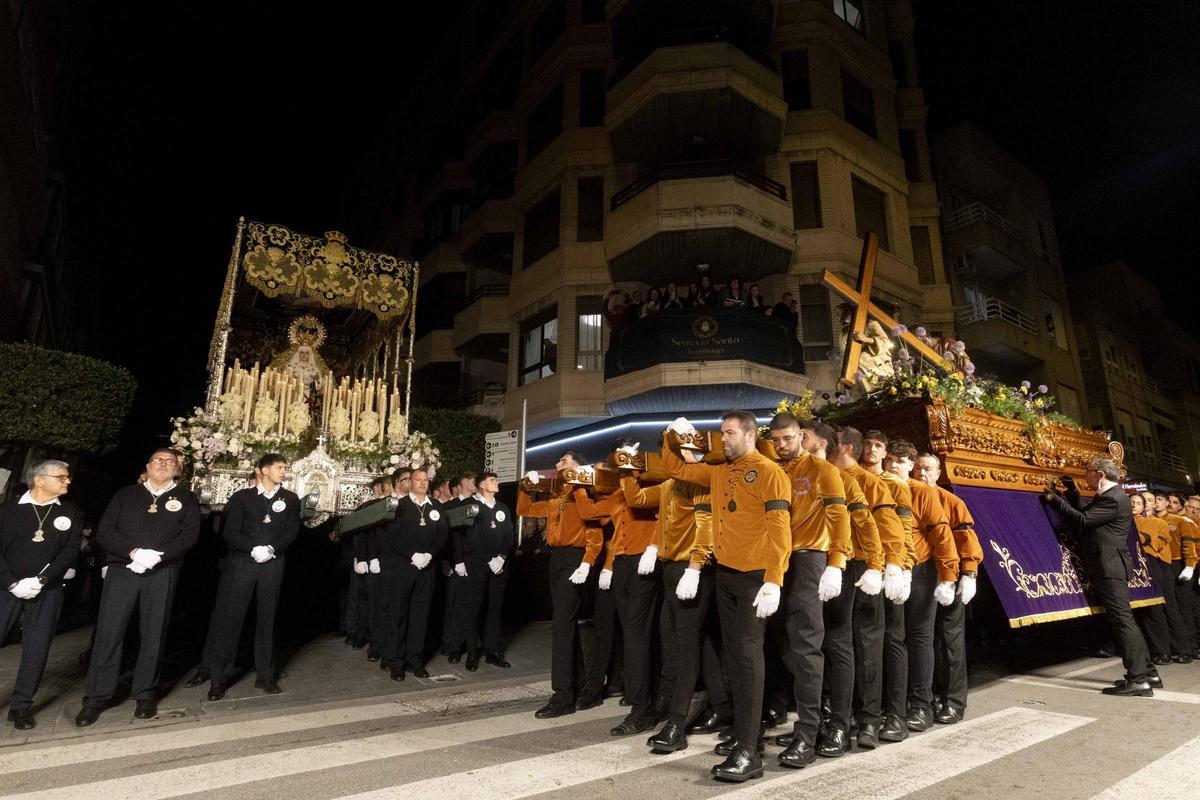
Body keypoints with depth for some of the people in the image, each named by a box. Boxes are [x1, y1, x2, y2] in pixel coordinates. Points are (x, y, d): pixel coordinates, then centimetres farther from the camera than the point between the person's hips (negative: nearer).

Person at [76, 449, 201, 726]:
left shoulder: (185, 499, 9)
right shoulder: (126, 495, 13)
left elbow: (190, 534, -2)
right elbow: (104, 531, 4)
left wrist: (157, 556, -16)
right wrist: (133, 552, -13)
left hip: (163, 574, -1)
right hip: (122, 569, 1)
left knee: (154, 633, 3)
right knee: (108, 631, 0)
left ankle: (146, 695, 15)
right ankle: (98, 696, 14)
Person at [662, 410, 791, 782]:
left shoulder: (769, 472, -9)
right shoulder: (718, 472, 13)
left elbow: (780, 528, -16)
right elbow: (676, 468, 25)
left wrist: (773, 581, -22)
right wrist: (675, 439, 8)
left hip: (755, 577, -7)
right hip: (724, 575, 7)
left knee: (748, 656, -8)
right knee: (733, 655, 13)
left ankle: (749, 753, -2)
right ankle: (743, 733, 26)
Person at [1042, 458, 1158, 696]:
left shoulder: (1113, 498, -14)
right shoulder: (1109, 496, 17)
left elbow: (1082, 520, -19)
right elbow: (1083, 518, 19)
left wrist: (1055, 500, -12)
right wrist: (1072, 494, 15)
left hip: (1110, 568, -10)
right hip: (1108, 567, 10)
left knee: (1122, 620, -8)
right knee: (1123, 620, 14)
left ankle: (1139, 680, -5)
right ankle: (1147, 673, 21)